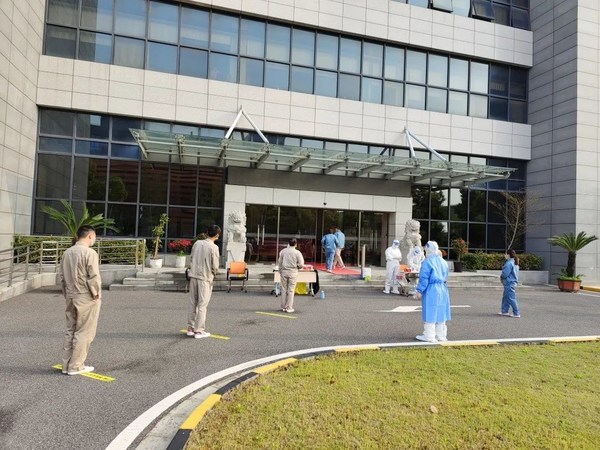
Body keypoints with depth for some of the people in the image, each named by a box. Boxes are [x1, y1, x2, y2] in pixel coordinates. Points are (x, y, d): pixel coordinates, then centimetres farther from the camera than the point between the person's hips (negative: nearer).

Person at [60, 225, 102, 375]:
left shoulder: (67, 252, 7)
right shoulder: (90, 253, -16)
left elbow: (62, 276, 12)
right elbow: (94, 277, -19)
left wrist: (67, 294, 18)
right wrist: (96, 293, -6)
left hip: (71, 297, 7)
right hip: (86, 298, -7)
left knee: (70, 331, 15)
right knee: (84, 332, 2)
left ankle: (66, 365, 21)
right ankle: (75, 366, 8)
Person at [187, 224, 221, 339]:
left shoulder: (197, 243, 3)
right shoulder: (214, 247, -12)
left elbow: (191, 259, 9)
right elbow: (215, 266, -9)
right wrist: (214, 273, 10)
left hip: (193, 277, 5)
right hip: (205, 278, -5)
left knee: (193, 304, 12)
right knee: (202, 305, 3)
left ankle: (190, 328, 19)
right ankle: (199, 331, 7)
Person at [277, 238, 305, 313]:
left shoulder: (283, 251, 3)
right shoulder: (297, 252, -6)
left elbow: (279, 262, 7)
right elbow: (301, 264, -8)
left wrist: (280, 271, 17)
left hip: (284, 272, 3)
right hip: (293, 272, -2)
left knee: (284, 289, 11)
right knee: (291, 290, 4)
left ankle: (283, 307, 16)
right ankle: (289, 308, 6)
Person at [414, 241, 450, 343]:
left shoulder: (427, 262, -13)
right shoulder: (443, 262, 10)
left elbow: (424, 278, -14)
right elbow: (445, 277, 17)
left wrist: (419, 290, -9)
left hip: (431, 291, -7)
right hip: (442, 289, 7)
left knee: (430, 314, -1)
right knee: (440, 313, 12)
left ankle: (429, 336, 4)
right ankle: (441, 335, 17)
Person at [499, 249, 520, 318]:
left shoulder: (509, 263, -19)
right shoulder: (515, 263, 13)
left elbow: (505, 274, -22)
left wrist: (501, 276, -1)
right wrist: (502, 276, 9)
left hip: (509, 283, -10)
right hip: (513, 282, 10)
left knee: (511, 298, -4)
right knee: (505, 297, 18)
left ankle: (516, 313, -1)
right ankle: (504, 311, 25)